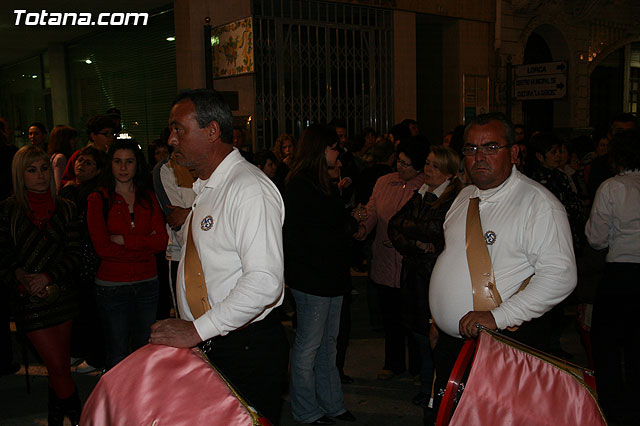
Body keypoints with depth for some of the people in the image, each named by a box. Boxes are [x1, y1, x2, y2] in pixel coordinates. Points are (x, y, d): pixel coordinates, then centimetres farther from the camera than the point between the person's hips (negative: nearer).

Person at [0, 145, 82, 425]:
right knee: (59, 368, -2)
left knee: (59, 367, 10)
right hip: (29, 298, -3)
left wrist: (47, 275, -12)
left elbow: (74, 255, 1)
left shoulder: (65, 209, 5)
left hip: (61, 294, 3)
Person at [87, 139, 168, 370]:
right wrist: (144, 244, -10)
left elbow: (161, 240, -4)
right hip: (112, 285, -3)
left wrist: (123, 239, -13)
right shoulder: (98, 200, -2)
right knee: (117, 356, 6)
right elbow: (103, 248, -11)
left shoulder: (148, 198, 8)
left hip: (147, 283, 3)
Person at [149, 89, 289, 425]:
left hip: (247, 351, -8)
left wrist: (198, 330, -25)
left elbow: (265, 282, -28)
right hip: (205, 347, 8)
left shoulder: (250, 189, -18)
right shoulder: (204, 188, 12)